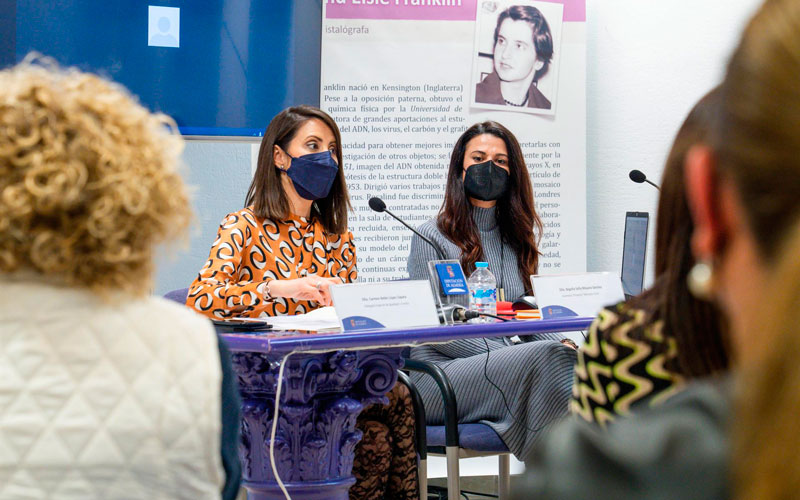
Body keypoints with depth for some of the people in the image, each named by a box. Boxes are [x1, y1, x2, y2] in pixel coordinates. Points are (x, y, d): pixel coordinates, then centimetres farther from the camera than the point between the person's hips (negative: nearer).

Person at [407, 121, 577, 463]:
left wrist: (564, 345, -4)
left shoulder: (516, 239, 22)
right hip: (437, 374, -6)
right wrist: (514, 357, -17)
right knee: (548, 356, -32)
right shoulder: (433, 237, 3)